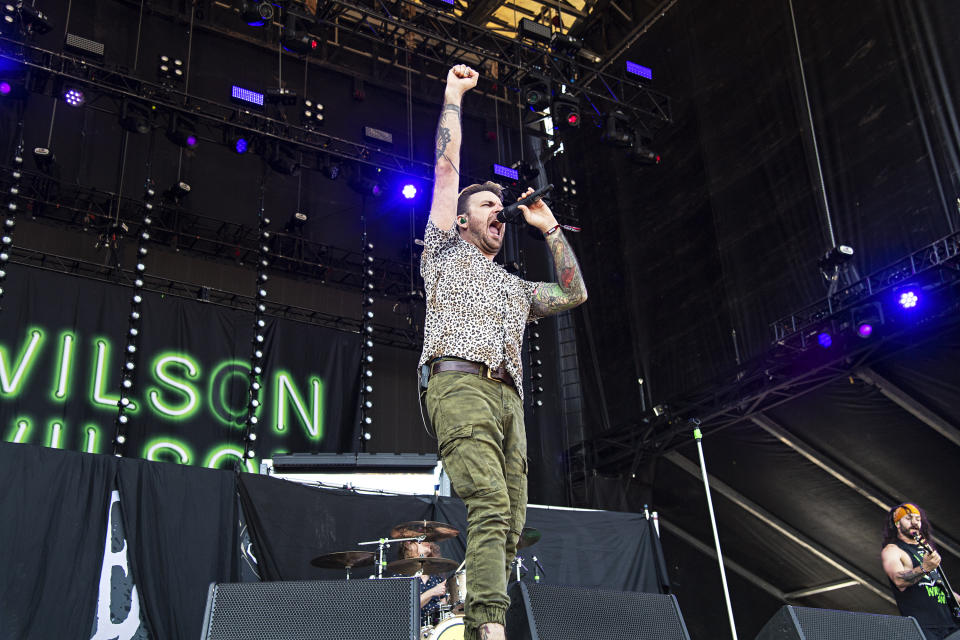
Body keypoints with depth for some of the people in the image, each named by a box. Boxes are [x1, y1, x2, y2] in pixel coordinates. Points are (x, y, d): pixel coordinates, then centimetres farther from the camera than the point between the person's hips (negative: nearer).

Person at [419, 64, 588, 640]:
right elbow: (447, 167, 21)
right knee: (490, 507, -24)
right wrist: (454, 94, 26)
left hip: (508, 398, 6)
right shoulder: (446, 252, 22)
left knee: (509, 524, -9)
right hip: (461, 383, -6)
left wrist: (550, 228, 31)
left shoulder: (517, 287, 37)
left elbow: (574, 294, 28)